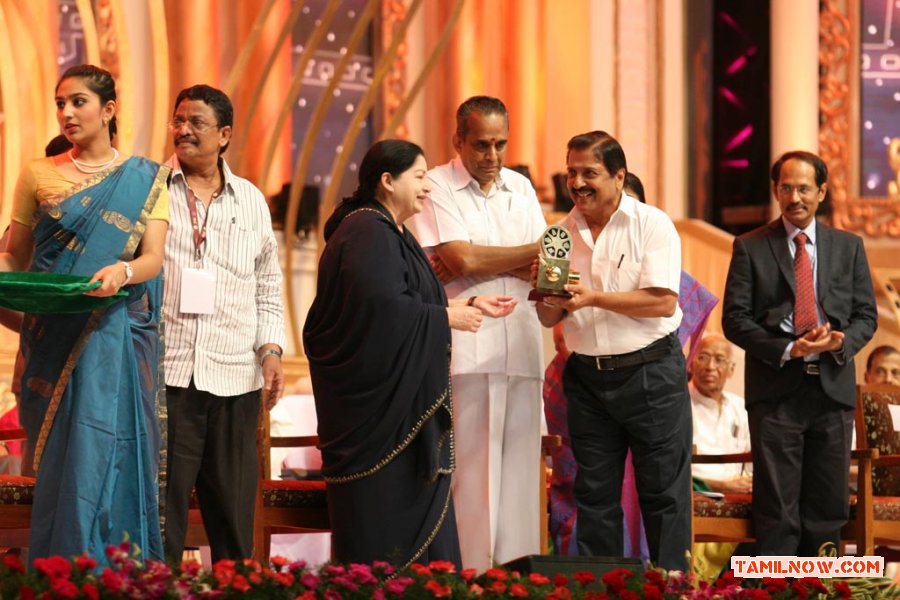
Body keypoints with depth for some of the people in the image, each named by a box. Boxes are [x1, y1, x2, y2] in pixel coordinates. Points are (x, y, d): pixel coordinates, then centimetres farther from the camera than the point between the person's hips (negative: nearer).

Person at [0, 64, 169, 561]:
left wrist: (122, 271, -25)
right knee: (64, 462, -1)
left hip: (116, 338, -1)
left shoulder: (144, 179, 6)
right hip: (54, 340, 1)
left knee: (108, 459, -5)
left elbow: (153, 257, -3)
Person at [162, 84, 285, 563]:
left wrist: (271, 349, 7)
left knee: (234, 513, 7)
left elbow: (268, 285, 18)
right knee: (162, 509, -4)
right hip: (163, 374, -3)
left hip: (234, 378, 3)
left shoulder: (251, 201, 14)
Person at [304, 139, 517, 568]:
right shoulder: (366, 231, -15)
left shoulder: (393, 233, 17)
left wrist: (469, 305, 16)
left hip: (403, 400, 10)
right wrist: (447, 317, -14)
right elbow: (383, 306, -25)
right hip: (378, 399, -10)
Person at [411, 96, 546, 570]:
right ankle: (467, 578, -5)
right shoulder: (436, 186, 0)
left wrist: (480, 262, -9)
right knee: (469, 466, -7)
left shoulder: (520, 187, 17)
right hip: (465, 349, -5)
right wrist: (533, 252, -1)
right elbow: (461, 259, -12)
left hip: (521, 347, 5)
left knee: (519, 468, 3)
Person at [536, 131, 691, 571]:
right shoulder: (562, 233, 7)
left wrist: (594, 298, -21)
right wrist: (548, 297, -13)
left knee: (663, 490, 0)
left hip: (650, 373, -4)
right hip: (587, 378, 4)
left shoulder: (651, 224, -6)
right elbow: (549, 319, 9)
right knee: (594, 494, 9)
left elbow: (664, 303, -16)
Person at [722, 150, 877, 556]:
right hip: (775, 389, -3)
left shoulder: (848, 247, 12)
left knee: (827, 508, 6)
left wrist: (842, 341, -12)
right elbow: (735, 320, -2)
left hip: (832, 387, 3)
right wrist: (788, 350, -15)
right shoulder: (751, 248, 3)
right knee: (777, 511, -3)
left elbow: (866, 315, 11)